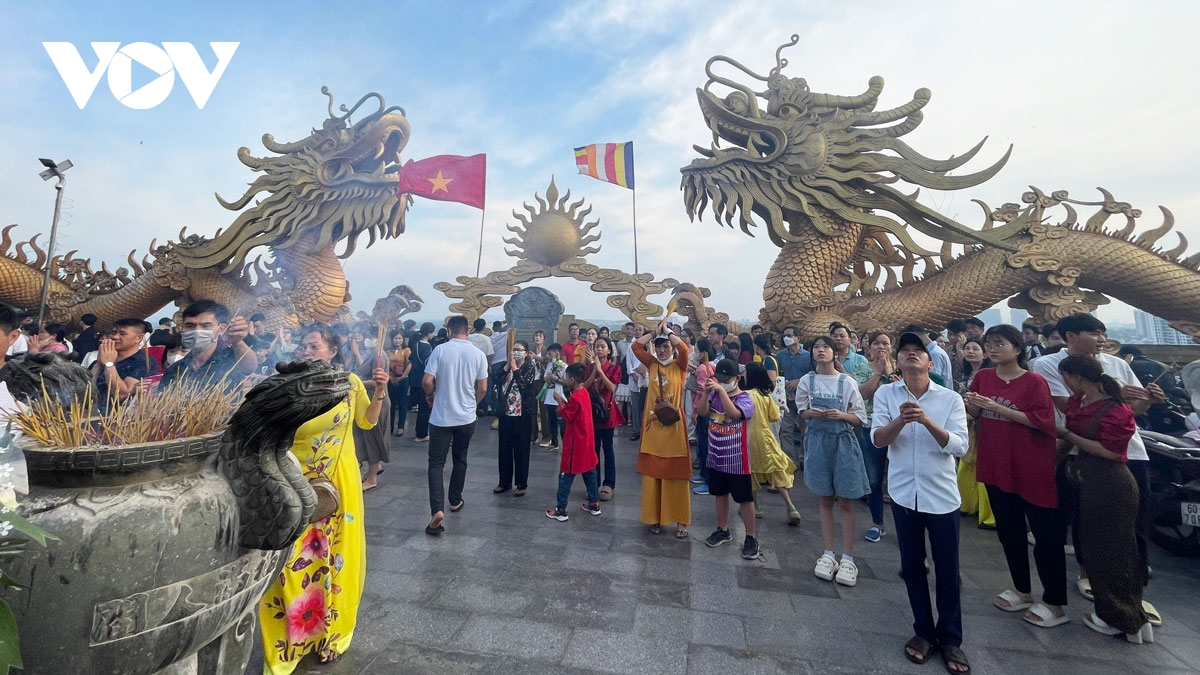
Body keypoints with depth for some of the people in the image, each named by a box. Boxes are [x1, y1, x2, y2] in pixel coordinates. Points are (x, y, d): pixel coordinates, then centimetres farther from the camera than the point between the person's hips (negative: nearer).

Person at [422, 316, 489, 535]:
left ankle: (437, 509, -7)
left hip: (441, 417, -2)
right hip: (467, 417, 2)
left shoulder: (440, 350, -9)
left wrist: (430, 396, 10)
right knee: (460, 460, 20)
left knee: (436, 463, 5)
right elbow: (483, 388, -2)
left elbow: (426, 381, -12)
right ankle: (455, 500, 32)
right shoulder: (478, 354, -4)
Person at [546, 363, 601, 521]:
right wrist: (563, 401, 6)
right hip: (586, 440, 9)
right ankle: (594, 504, 26)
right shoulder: (584, 392, 4)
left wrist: (559, 400, -9)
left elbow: (566, 416, -16)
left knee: (566, 474, 1)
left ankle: (561, 510, 8)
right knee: (589, 471, 16)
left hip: (575, 442, -9)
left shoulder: (575, 398, -23)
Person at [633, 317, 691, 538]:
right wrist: (655, 331, -1)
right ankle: (654, 517, 24)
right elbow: (636, 347, -3)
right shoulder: (652, 365, 7)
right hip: (652, 426, 3)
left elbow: (684, 349, -19)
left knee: (676, 474, 6)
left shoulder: (679, 366, 0)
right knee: (652, 473, 10)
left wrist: (666, 331, -9)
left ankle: (681, 521, 18)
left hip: (674, 426, -2)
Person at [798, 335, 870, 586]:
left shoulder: (847, 382, -6)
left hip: (843, 442, -2)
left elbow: (860, 417, -1)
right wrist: (811, 413, -11)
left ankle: (847, 559, 17)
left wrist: (841, 415, -19)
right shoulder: (807, 381, -1)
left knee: (845, 501, 6)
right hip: (818, 442, 2)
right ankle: (828, 554, 23)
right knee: (825, 500, 11)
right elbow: (802, 411, 10)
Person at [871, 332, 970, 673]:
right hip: (904, 493, 1)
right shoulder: (885, 394, -4)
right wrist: (900, 420, -28)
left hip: (942, 495, 0)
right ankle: (924, 631, 32)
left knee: (947, 570, 11)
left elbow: (960, 447, -13)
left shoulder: (951, 398, -5)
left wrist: (927, 421, -28)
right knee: (912, 567, 13)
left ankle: (950, 638, 30)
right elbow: (877, 439, -10)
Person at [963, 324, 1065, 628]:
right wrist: (971, 406, -13)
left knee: (1047, 535, 6)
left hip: (1032, 469, -5)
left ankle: (1055, 603, 21)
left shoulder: (1034, 382, -9)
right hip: (996, 467, 5)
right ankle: (1022, 591, 34)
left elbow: (1043, 421, -17)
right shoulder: (982, 377, 3)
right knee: (1009, 532, 17)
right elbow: (975, 416, 8)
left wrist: (999, 408, -23)